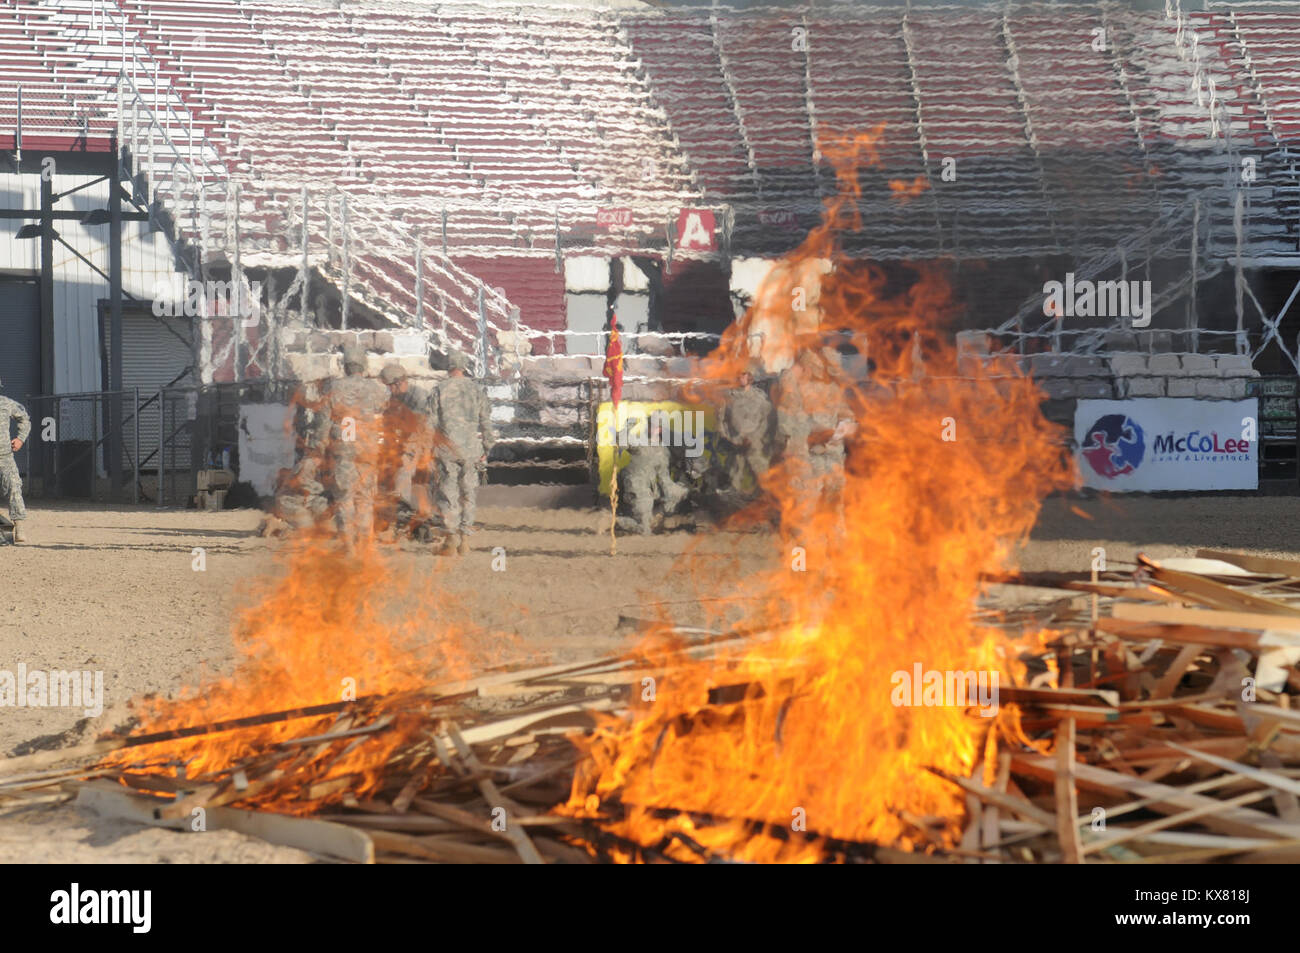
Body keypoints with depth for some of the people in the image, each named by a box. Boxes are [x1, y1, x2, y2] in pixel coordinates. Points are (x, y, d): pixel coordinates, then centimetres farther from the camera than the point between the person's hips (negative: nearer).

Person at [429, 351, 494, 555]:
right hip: (471, 446, 1)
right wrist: (486, 448, 11)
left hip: (447, 447, -1)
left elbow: (432, 423, -2)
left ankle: (452, 536, -8)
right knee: (468, 492, 8)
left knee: (448, 492, 2)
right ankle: (464, 538, 8)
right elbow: (486, 421, 3)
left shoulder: (439, 391, -2)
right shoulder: (476, 389, 2)